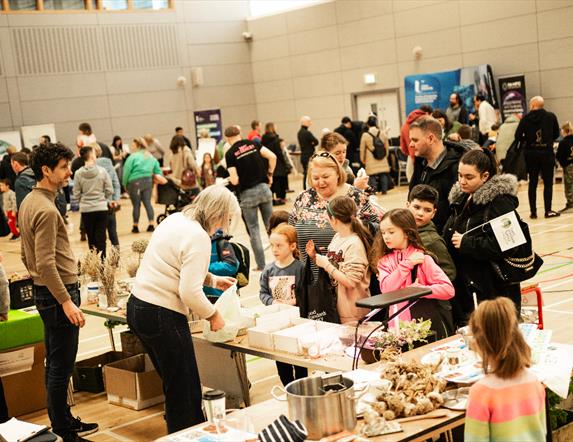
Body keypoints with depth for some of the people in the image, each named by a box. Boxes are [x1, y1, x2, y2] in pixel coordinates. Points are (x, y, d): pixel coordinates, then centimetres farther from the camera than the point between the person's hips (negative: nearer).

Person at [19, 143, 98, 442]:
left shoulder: (29, 202, 11)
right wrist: (66, 302, -23)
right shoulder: (46, 210, -20)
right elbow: (46, 264, -24)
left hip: (44, 292, 10)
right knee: (61, 367, -2)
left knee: (54, 364, 18)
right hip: (58, 293, -10)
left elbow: (27, 256, 18)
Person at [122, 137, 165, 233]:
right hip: (148, 181, 5)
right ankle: (151, 225, 1)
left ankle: (136, 226, 8)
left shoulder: (133, 157, -7)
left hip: (135, 182, -5)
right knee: (147, 203, 7)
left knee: (136, 204, 1)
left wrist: (125, 184, 0)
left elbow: (126, 171, -8)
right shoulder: (151, 157, 14)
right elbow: (158, 171, 13)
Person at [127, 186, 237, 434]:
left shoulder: (176, 219, 10)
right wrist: (213, 315, -7)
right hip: (161, 317, -10)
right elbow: (190, 292, -23)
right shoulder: (198, 237, -18)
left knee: (176, 384, 22)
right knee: (183, 390, 3)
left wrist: (213, 280, 23)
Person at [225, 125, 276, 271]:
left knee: (253, 229, 7)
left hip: (247, 193, -3)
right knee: (271, 225, 14)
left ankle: (261, 265, 9)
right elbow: (272, 157, -5)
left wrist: (231, 179, 10)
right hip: (264, 188, 3)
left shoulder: (230, 153, -6)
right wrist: (270, 173, 9)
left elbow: (235, 180, -12)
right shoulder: (253, 144, 3)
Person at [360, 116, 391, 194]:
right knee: (383, 175, 9)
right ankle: (384, 190, 10)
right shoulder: (383, 134, 0)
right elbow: (386, 147, 11)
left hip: (371, 162, -3)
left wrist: (362, 159, 16)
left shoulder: (365, 135, -7)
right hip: (382, 161, 3)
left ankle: (373, 191, -4)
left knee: (372, 176, 0)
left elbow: (362, 149, 1)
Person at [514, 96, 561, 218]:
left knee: (532, 183, 9)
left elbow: (518, 136, -9)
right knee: (548, 183, 5)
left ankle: (533, 212, 9)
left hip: (531, 154, 1)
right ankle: (548, 210, 3)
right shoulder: (551, 117, -4)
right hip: (547, 153, -1)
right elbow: (556, 134, 4)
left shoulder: (526, 119, -6)